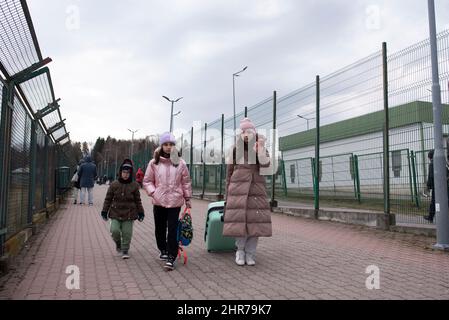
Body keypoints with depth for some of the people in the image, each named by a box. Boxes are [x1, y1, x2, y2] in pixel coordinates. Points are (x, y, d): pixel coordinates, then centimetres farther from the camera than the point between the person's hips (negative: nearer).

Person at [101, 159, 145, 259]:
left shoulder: (134, 186, 2)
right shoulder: (114, 185, 1)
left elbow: (138, 201, 8)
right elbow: (108, 199, 7)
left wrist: (140, 213, 8)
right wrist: (104, 211, 6)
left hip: (129, 214, 0)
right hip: (115, 213, 0)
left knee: (127, 233, 1)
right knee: (115, 231, -12)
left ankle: (125, 250, 20)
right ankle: (118, 243, 20)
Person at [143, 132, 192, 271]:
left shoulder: (180, 163, 1)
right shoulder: (154, 163, 2)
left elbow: (186, 182, 8)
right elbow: (147, 181, 9)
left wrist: (187, 198, 10)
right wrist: (153, 192, -6)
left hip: (175, 202, -2)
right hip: (159, 202, 2)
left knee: (172, 229, -6)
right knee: (160, 228, 14)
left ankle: (171, 258, -1)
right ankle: (163, 250, 37)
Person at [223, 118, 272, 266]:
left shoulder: (260, 149, 8)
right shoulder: (235, 150, 7)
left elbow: (265, 164, -11)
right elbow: (229, 172, 10)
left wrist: (261, 146, -18)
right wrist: (228, 193, 7)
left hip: (256, 189, 1)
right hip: (238, 188, -1)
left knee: (254, 220, -3)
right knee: (239, 220, -7)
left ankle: (250, 253, 7)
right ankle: (240, 250, 11)